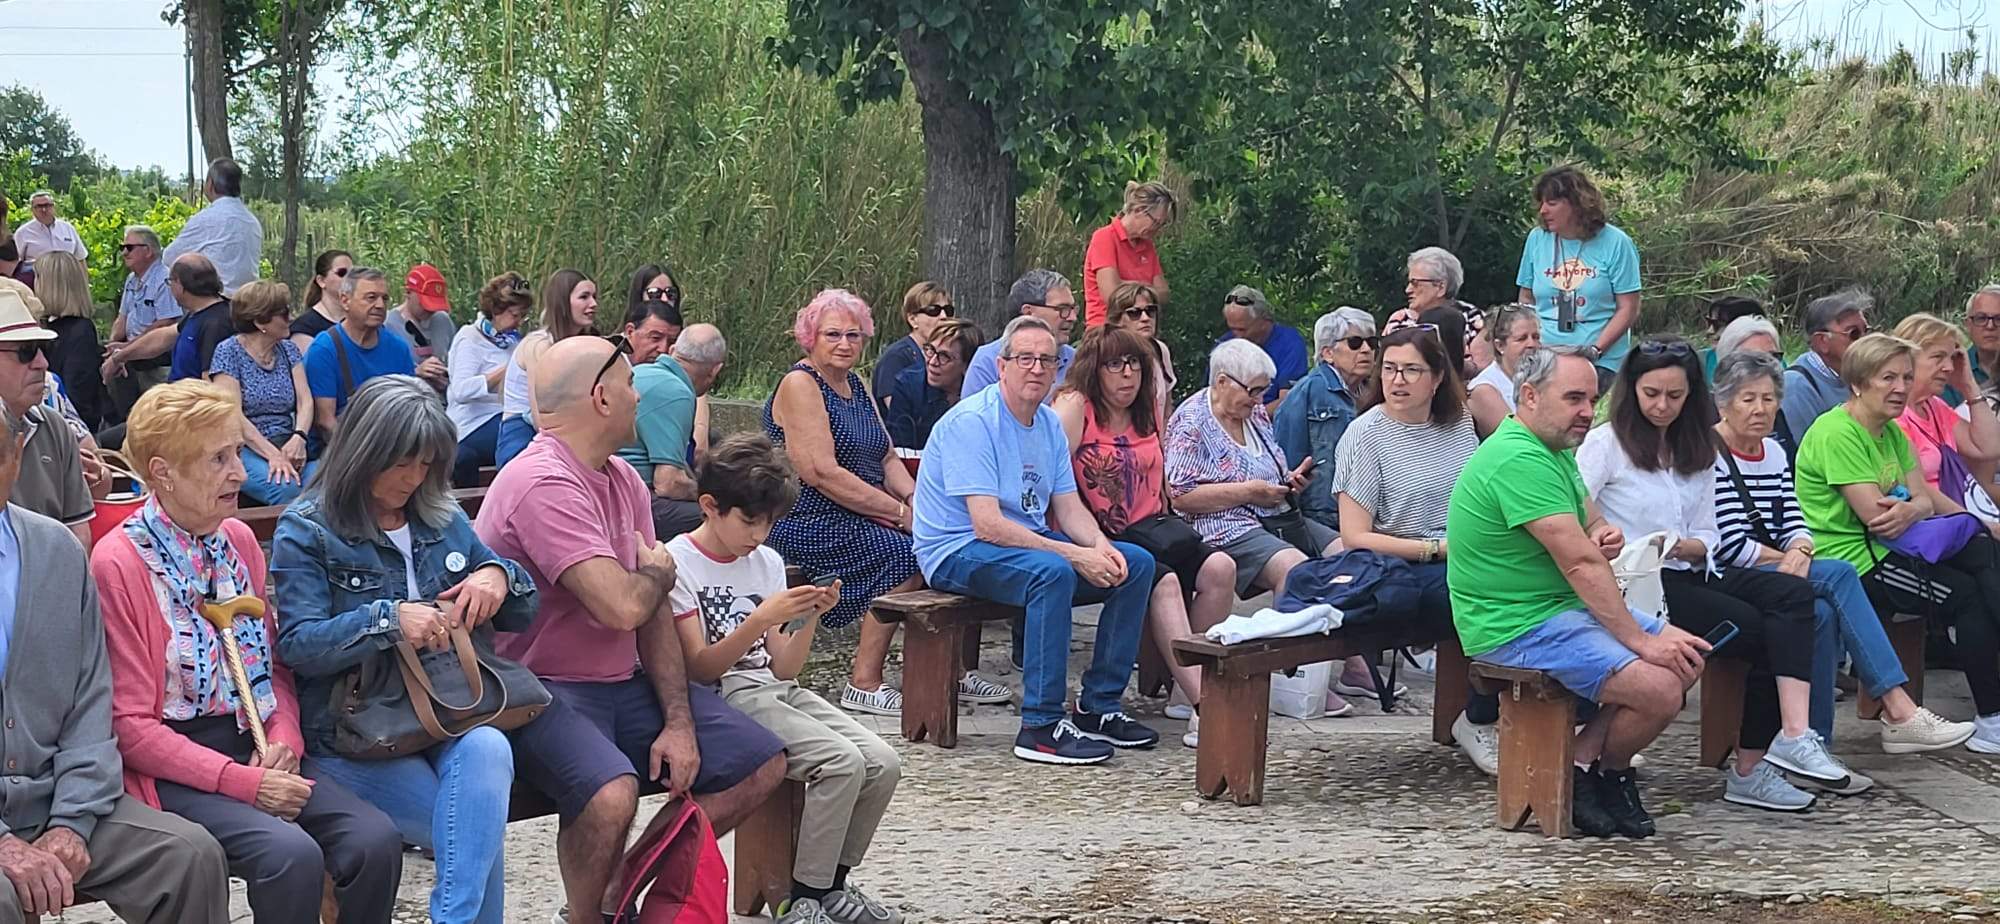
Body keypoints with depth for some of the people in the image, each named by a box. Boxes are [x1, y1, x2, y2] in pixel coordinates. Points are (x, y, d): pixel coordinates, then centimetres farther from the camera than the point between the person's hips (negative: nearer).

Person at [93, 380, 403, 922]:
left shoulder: (239, 540, 11)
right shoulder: (118, 564, -10)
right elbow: (131, 726, -11)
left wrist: (284, 739, -3)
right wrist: (244, 783, -17)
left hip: (258, 750, 6)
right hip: (176, 769, -6)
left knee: (377, 840, -19)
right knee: (291, 854, -31)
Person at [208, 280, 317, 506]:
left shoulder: (288, 350, 15)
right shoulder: (229, 352, -1)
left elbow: (305, 400, 5)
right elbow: (233, 414, -11)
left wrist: (299, 438, -17)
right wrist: (272, 455, -22)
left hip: (287, 445, 4)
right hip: (245, 448, -4)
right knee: (287, 488, -35)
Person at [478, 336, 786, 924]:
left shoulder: (623, 480, 10)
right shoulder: (544, 484, -21)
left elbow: (654, 611, 8)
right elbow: (622, 607, -28)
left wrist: (679, 721, -2)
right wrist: (660, 571, -4)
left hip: (623, 683, 9)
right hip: (542, 691, -9)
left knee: (762, 766, 6)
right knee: (612, 794, -37)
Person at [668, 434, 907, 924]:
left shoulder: (768, 562, 14)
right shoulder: (678, 562, -6)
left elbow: (783, 670, 11)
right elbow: (699, 671, -12)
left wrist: (808, 619, -6)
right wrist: (761, 619, -22)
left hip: (775, 690, 7)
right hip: (722, 698, -7)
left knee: (882, 763, -12)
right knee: (842, 761, -25)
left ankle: (832, 881, 5)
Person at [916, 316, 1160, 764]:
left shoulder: (1049, 423, 10)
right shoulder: (971, 421, -18)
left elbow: (1068, 506, 10)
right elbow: (988, 525, -25)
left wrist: (1100, 543, -14)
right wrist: (1076, 555, -26)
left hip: (1031, 541, 9)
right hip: (959, 552, -9)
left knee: (1136, 564, -2)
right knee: (1052, 571, -36)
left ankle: (1098, 706, 3)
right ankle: (1040, 726, -30)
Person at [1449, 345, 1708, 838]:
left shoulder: (1555, 450, 13)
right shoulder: (1521, 460, -22)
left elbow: (1591, 526, 24)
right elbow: (1580, 563, -24)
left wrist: (1605, 534, -3)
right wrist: (1640, 641, -22)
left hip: (1567, 607, 11)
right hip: (1520, 627, -11)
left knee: (1688, 659, 5)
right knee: (1660, 689, -22)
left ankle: (1586, 761, 6)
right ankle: (1607, 772, 6)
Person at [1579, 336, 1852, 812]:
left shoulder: (1698, 450, 20)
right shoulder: (1606, 443, 2)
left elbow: (1707, 539, 16)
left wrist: (1685, 547, -7)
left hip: (1687, 573, 6)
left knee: (1794, 593, -21)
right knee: (1760, 630, -23)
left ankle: (1794, 736, -32)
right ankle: (1750, 766, -19)